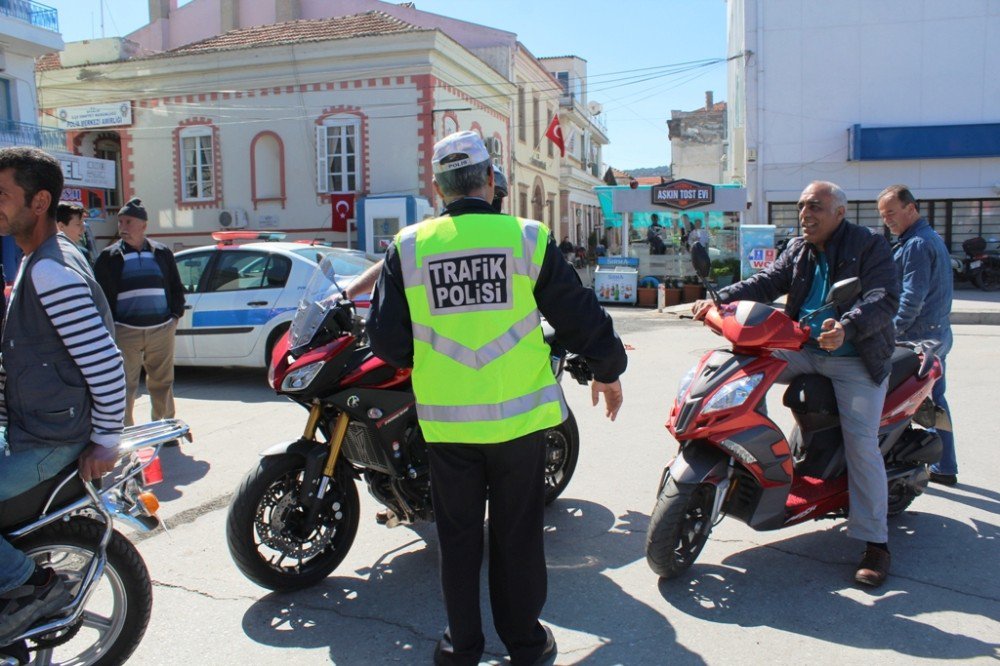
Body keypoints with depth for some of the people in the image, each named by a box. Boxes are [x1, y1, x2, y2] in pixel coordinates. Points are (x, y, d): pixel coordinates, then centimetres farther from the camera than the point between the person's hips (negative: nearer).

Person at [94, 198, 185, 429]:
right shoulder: (109, 257, 5)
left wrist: (176, 314, 7)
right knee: (125, 385, 0)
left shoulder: (162, 253, 10)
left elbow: (177, 288, 17)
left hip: (162, 330, 2)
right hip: (125, 332, -2)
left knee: (163, 382, 11)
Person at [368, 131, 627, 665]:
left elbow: (387, 340, 0)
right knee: (517, 534, 13)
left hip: (446, 420, 1)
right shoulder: (527, 238, -5)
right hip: (518, 416, 0)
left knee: (458, 535, 15)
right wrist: (608, 371, 17)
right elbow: (580, 313, 1)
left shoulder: (408, 246, -2)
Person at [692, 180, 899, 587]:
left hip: (857, 359, -5)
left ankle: (875, 542, -3)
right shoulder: (798, 249, 10)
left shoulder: (870, 247, -8)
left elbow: (885, 299, -20)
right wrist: (721, 299, -22)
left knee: (861, 443, -13)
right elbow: (767, 283, -4)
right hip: (805, 349, 5)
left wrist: (846, 328, -39)